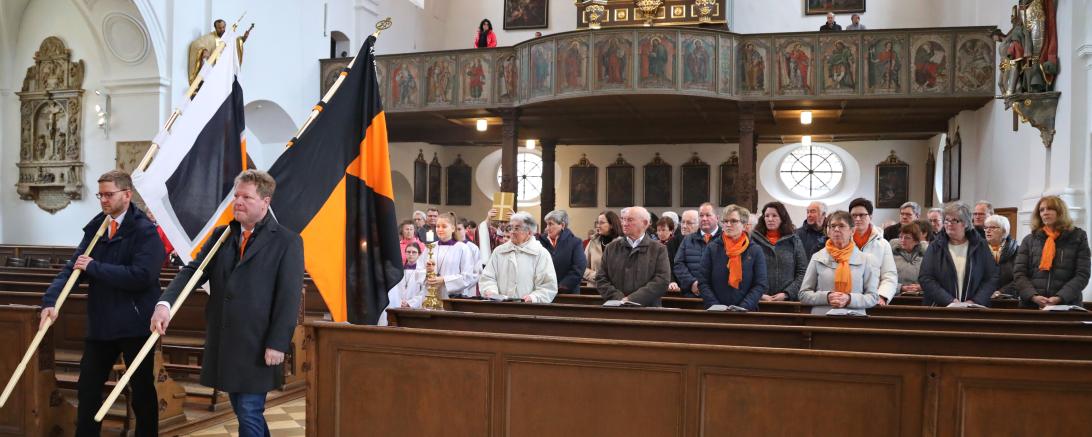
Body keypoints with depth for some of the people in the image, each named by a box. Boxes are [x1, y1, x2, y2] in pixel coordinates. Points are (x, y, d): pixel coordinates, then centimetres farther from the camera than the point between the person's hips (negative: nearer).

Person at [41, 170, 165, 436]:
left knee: (142, 390, 8)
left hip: (134, 324, -6)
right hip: (100, 323, 6)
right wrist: (51, 301, -15)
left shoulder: (146, 231, -12)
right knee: (88, 388, 14)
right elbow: (73, 267, 1)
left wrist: (93, 267, -16)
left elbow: (141, 276, -24)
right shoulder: (95, 227, 7)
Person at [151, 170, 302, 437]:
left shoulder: (287, 242, -7)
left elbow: (289, 297, -11)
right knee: (247, 412, 16)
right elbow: (193, 271, 0)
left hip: (257, 346, -6)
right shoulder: (221, 235, 10)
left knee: (249, 414, -2)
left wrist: (277, 344, -15)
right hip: (223, 343, 6)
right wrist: (165, 303, -18)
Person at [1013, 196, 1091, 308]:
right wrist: (1033, 296, -14)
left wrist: (1059, 298, -14)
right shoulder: (1029, 240, 9)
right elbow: (1019, 273, 2)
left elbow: (1082, 275, -1)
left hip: (1066, 305, -1)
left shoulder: (1078, 237, 6)